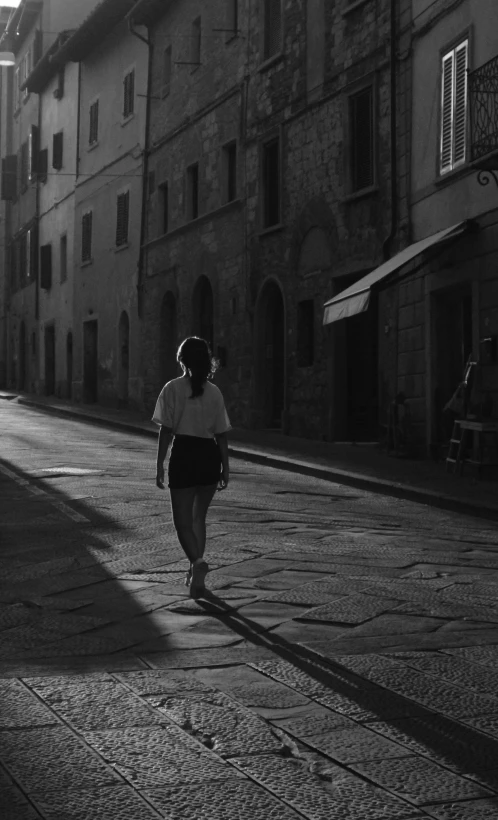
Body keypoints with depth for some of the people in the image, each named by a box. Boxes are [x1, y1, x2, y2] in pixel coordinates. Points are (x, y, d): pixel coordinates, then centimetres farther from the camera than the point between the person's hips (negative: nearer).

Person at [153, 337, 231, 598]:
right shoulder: (214, 392, 4)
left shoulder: (172, 389, -5)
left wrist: (160, 466, -2)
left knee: (183, 520, 0)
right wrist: (225, 468, 12)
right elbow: (222, 434, 5)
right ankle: (195, 573, 25)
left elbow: (165, 431, -7)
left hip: (184, 454, -4)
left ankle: (197, 562, -26)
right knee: (199, 517, 19)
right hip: (209, 456, 4)